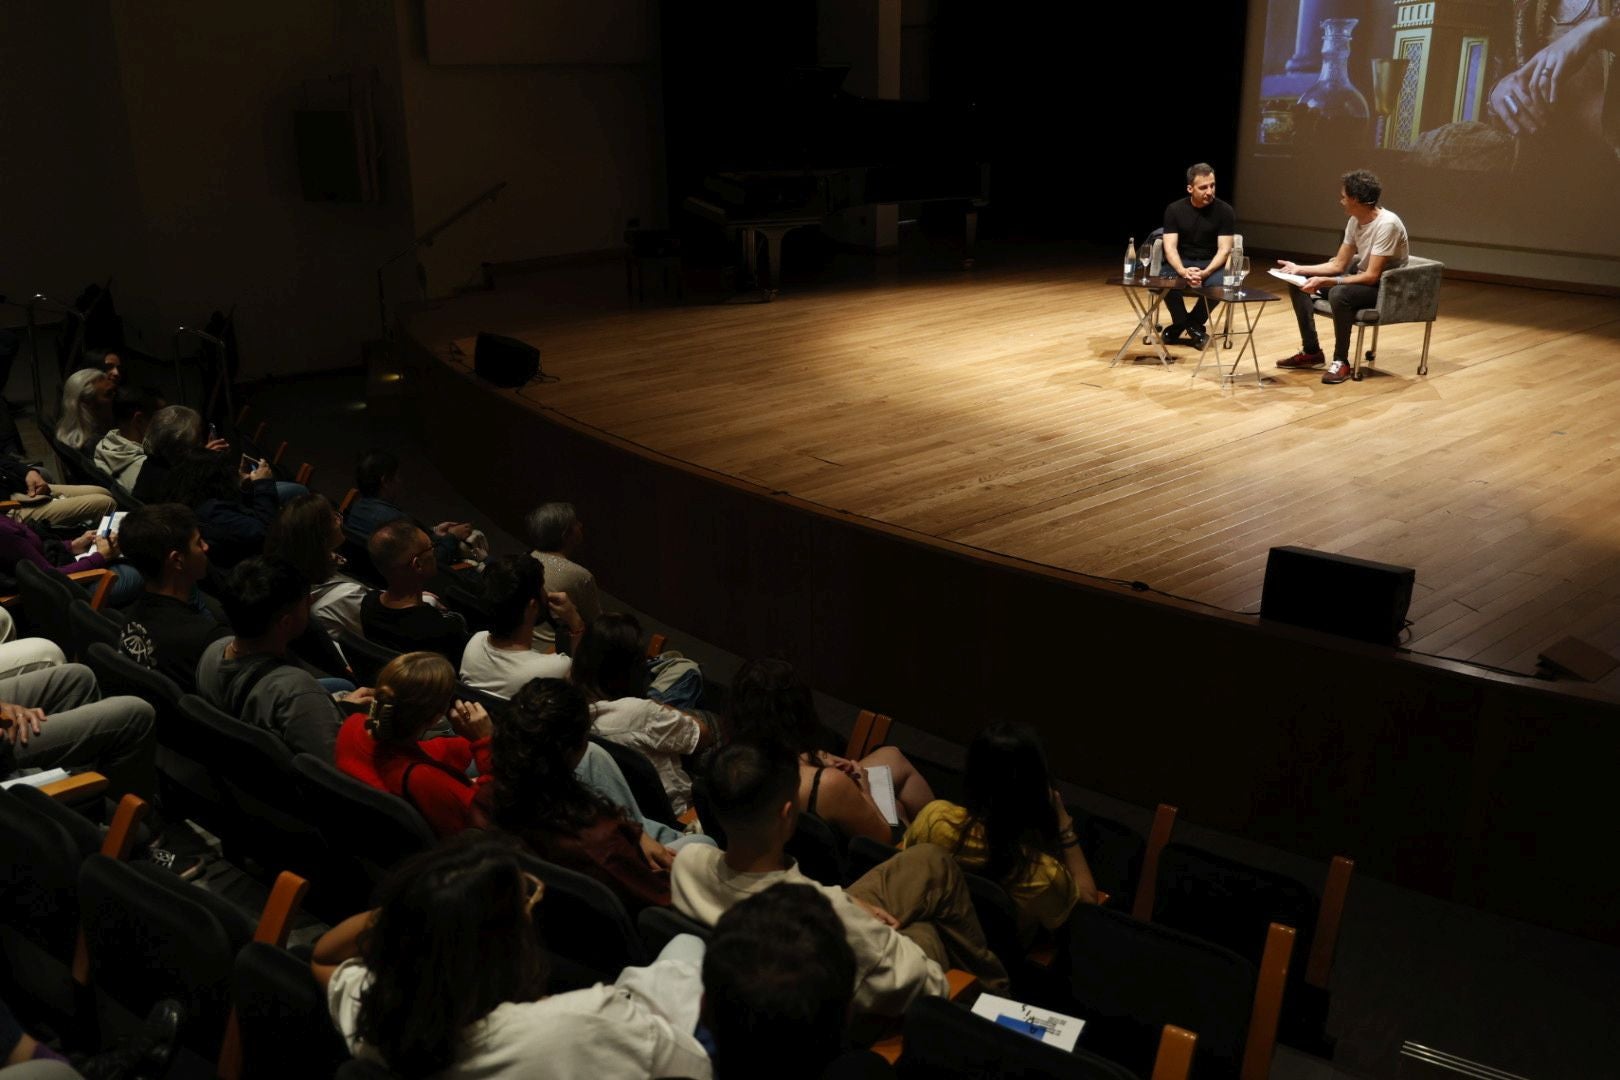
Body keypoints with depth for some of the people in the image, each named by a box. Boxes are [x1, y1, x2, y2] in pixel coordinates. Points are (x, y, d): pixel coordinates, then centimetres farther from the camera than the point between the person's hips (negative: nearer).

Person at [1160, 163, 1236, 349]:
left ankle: (1181, 327, -11)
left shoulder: (1225, 211, -7)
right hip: (1182, 262, 1)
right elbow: (1170, 247, -11)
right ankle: (1192, 328, -12)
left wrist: (1204, 273, -31)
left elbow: (1224, 249, -12)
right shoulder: (1174, 210, -4)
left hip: (1211, 264, -1)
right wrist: (1183, 271, -32)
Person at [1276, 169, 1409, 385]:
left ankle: (1341, 361, -20)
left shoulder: (1387, 224, -25)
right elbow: (1338, 264, 7)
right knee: (1299, 284, 2)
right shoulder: (1355, 221, 0)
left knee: (1339, 294, -37)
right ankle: (1311, 352, 6)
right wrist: (1299, 269, -4)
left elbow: (1372, 276, -28)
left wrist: (1324, 281, -33)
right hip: (1362, 278, 9)